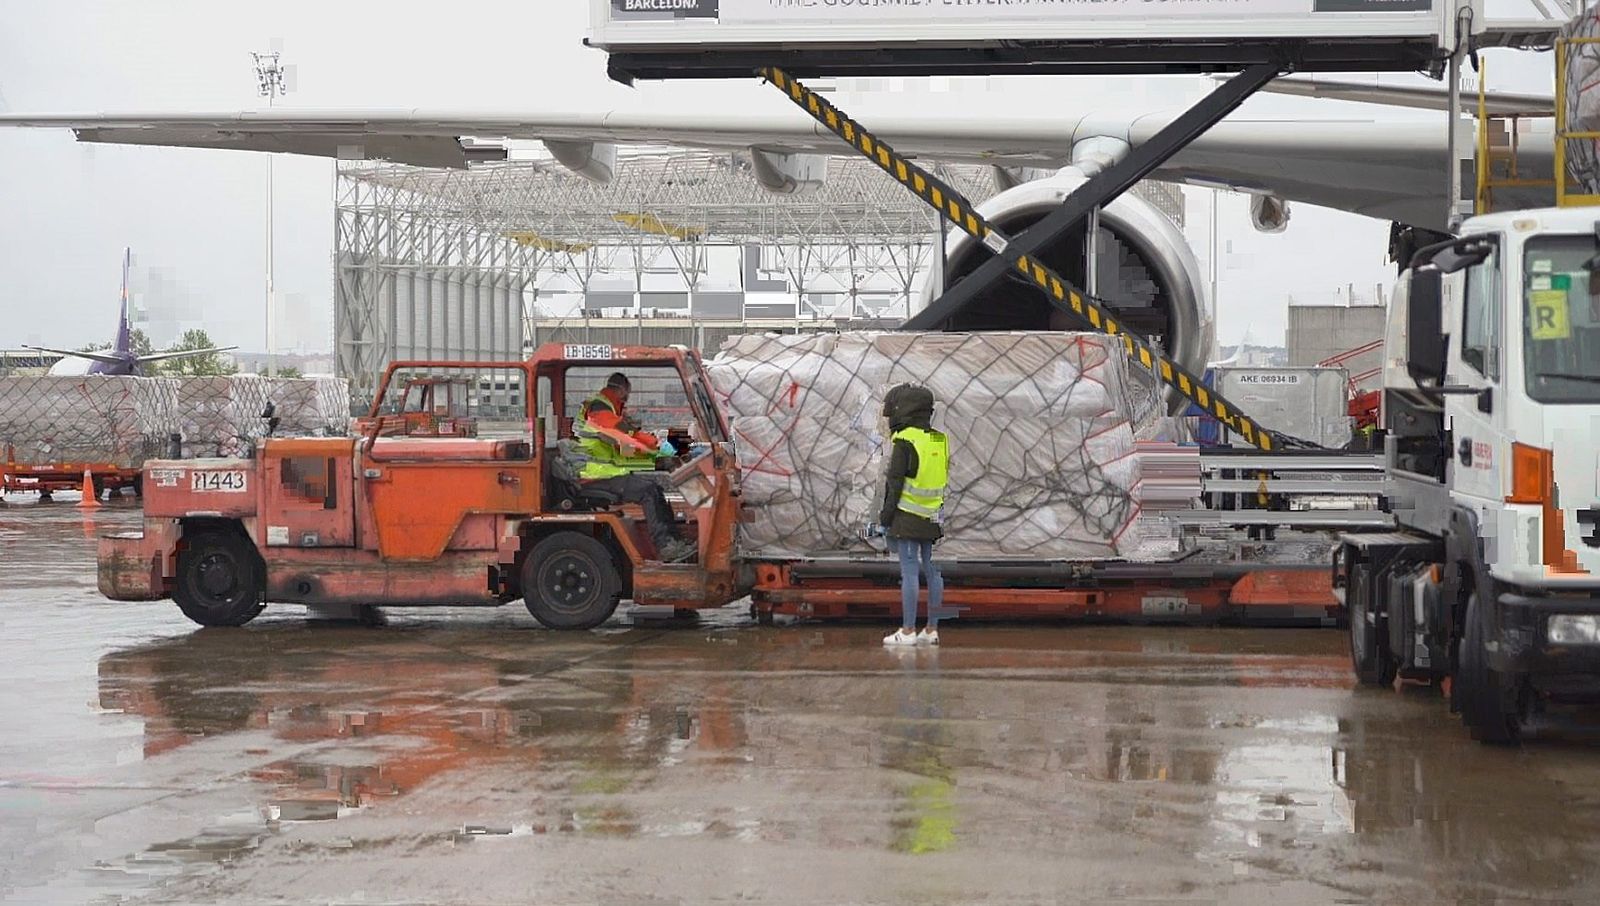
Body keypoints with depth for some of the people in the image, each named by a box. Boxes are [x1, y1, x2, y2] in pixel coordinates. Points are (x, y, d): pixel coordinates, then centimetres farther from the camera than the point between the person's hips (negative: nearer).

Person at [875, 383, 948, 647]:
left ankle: (907, 631, -7)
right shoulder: (940, 440, 10)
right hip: (933, 516, 7)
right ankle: (932, 629, 12)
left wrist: (886, 513, -5)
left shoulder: (905, 441, -11)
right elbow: (945, 479, 15)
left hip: (908, 515, -7)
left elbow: (895, 481, -12)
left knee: (909, 571, -6)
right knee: (932, 570, 9)